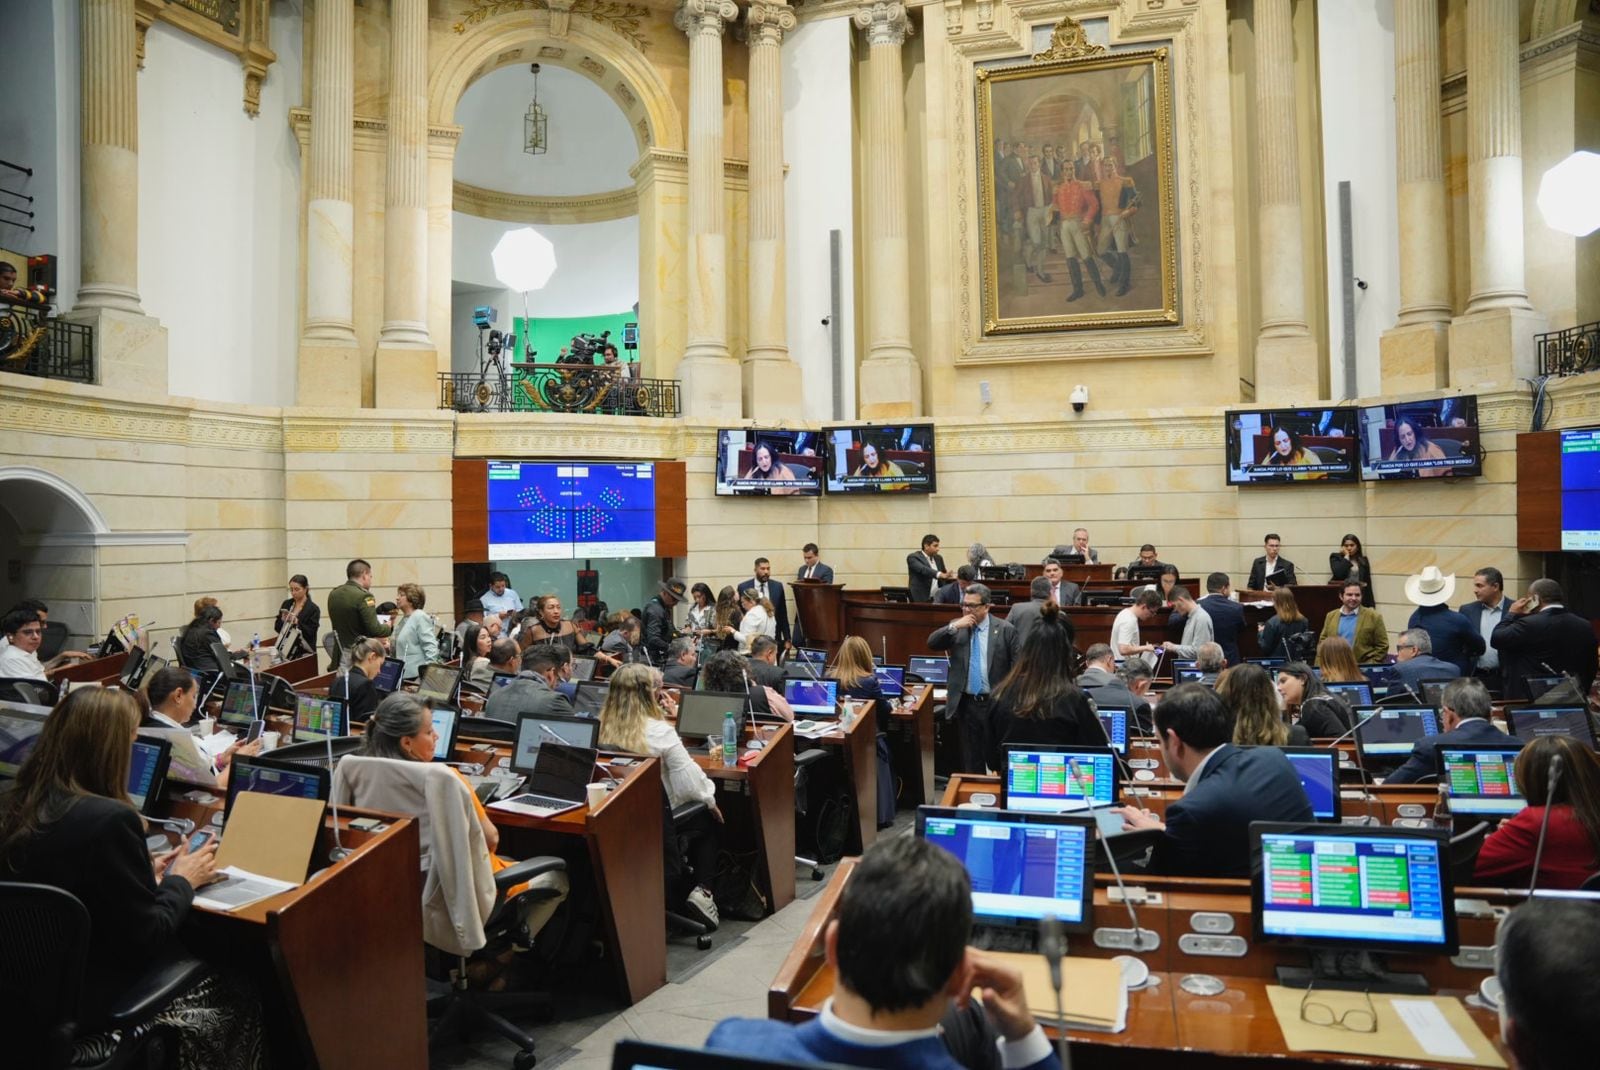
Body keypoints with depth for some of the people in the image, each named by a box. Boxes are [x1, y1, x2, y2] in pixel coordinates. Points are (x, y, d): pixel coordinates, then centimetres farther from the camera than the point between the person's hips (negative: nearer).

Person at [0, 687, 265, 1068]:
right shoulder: (110, 819, -27)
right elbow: (148, 938, -20)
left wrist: (145, 872, 9)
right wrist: (182, 881, -4)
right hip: (90, 1004, -8)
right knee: (241, 1000, 11)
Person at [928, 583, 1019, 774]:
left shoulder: (1005, 630, -5)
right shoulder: (957, 627, 4)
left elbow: (1017, 667, -3)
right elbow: (932, 643, -5)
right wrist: (954, 626, -17)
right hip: (965, 703, 3)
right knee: (970, 759, 12)